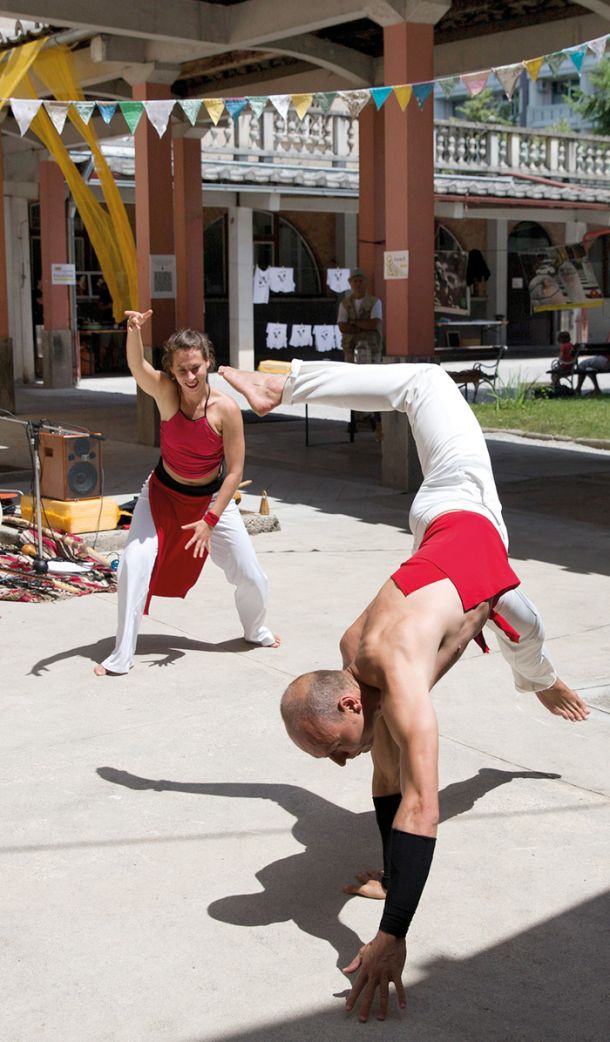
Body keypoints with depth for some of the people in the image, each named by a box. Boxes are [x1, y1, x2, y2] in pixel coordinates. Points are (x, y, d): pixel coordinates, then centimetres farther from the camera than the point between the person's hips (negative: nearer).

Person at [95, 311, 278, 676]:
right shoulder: (165, 393, -18)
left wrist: (210, 520, -21)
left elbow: (235, 471, -17)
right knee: (134, 564, -15)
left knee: (250, 576, 5)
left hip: (213, 498, 0)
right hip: (163, 494, 0)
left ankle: (256, 630, 39)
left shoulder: (226, 408, -21)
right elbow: (137, 366, -41)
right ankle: (121, 655, -3)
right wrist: (134, 330, -61)